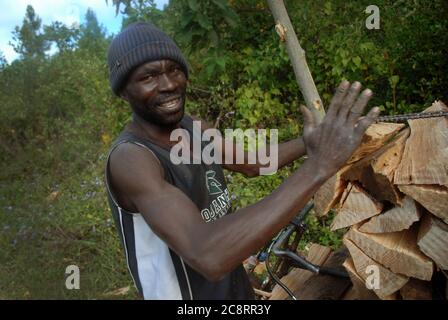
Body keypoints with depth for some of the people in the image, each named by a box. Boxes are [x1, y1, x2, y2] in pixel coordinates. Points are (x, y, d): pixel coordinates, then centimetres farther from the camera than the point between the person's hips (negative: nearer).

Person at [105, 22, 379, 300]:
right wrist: (318, 167, -41)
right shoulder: (130, 158, -28)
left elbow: (250, 164, 11)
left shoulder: (193, 127, -4)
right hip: (184, 293, -7)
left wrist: (311, 143, -4)